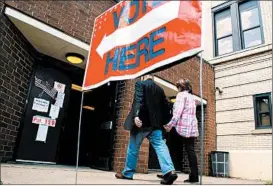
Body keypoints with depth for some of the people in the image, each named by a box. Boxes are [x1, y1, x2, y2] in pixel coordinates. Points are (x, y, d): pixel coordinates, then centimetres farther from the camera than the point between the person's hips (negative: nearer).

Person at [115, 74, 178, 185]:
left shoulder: (140, 84, 1)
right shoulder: (160, 89, 17)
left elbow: (138, 100, -16)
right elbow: (165, 107, 14)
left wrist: (136, 115, -27)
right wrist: (163, 122, 19)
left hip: (141, 121, -4)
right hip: (155, 123, 4)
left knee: (133, 147, 8)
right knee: (160, 146, -4)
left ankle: (127, 173, 19)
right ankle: (169, 171, -21)